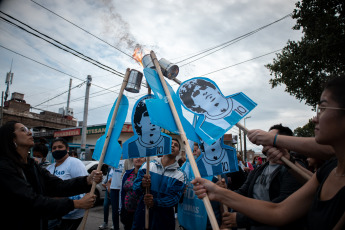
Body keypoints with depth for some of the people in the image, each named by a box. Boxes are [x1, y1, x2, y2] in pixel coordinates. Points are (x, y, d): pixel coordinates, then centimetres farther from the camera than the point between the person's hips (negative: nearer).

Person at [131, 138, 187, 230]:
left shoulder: (180, 175, -5)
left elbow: (175, 198, -11)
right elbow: (135, 186, -2)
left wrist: (156, 202, -26)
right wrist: (142, 185, -24)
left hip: (164, 218, -1)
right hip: (142, 214, 1)